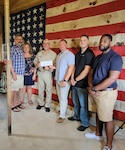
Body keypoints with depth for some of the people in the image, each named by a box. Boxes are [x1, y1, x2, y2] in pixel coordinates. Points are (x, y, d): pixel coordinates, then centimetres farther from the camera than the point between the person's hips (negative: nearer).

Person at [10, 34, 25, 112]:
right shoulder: (13, 49, -10)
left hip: (21, 73, 8)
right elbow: (10, 61, -15)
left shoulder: (21, 49, 14)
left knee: (18, 89, 16)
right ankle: (12, 105, 12)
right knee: (13, 89, 2)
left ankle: (17, 103, 28)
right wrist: (13, 73, -19)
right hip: (15, 73, -8)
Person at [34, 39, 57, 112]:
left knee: (49, 90, 3)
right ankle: (41, 103, 29)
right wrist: (37, 64, -8)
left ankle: (48, 105, 16)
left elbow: (55, 64, -10)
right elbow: (35, 61, 14)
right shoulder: (39, 53, 9)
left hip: (48, 73, -4)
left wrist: (49, 68, -24)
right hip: (40, 73, 4)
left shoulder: (53, 54, -4)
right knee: (40, 89, 13)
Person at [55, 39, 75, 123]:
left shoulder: (70, 54, -11)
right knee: (60, 97, 14)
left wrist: (65, 80, -22)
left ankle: (62, 115, 9)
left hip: (64, 80, -7)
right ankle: (63, 110, 30)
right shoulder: (59, 55, 14)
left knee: (63, 98, -1)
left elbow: (71, 67, -19)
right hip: (58, 79, 7)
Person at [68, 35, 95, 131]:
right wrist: (72, 78, -1)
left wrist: (76, 80, -10)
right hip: (74, 83, 7)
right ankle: (77, 116, 40)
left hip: (82, 84, -7)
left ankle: (85, 123, 17)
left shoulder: (89, 54, -11)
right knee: (75, 102, 20)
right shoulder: (78, 54, 13)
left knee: (83, 104, 2)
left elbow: (86, 71, -17)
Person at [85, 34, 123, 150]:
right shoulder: (98, 57, 13)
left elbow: (112, 78, -22)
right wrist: (90, 86, -6)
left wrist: (94, 89, -17)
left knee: (107, 118, 1)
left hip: (106, 92, -8)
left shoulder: (115, 57, -14)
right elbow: (91, 73, 14)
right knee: (98, 114, 21)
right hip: (95, 91, 8)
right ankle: (98, 134, 41)